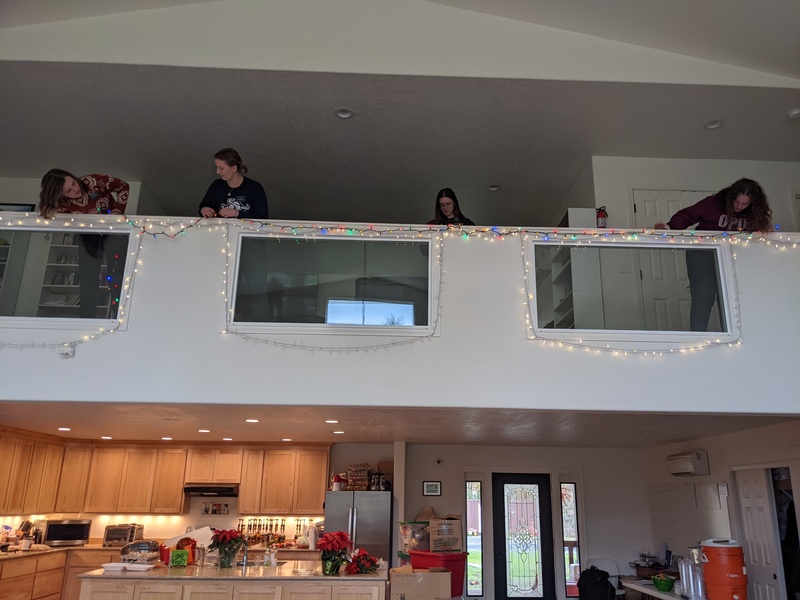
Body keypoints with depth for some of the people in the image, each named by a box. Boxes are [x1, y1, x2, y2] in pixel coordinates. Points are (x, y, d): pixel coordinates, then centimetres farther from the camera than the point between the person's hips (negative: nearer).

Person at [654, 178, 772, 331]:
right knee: (703, 299, -10)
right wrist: (671, 226, -27)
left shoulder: (753, 215, 3)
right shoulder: (713, 203, -11)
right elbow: (686, 215, -13)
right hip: (703, 255, -4)